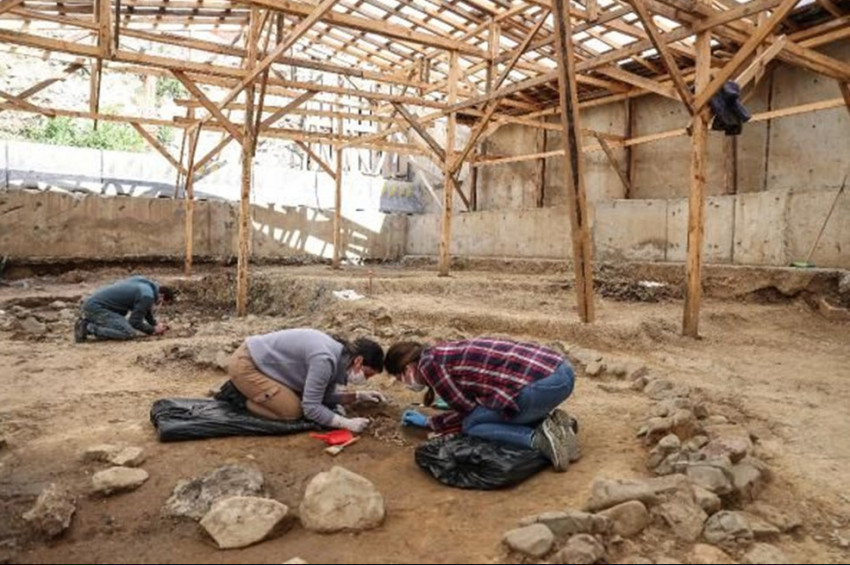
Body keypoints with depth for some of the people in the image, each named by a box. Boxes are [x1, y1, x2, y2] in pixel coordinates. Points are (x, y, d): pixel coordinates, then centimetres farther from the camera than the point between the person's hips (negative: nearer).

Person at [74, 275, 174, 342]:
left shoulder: (146, 284, 12)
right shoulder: (147, 295, -16)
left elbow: (146, 310, 28)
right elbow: (135, 322, -13)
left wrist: (156, 324, 19)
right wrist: (153, 330, 1)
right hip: (96, 307, -10)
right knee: (129, 333, -20)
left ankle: (87, 321, 15)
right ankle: (88, 328, -14)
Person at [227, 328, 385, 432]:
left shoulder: (339, 355, 0)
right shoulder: (325, 360, -29)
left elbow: (325, 397, 7)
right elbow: (311, 408, -26)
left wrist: (358, 396, -1)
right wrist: (347, 423, -24)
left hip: (258, 359, 9)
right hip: (245, 365, -9)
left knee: (298, 399, 14)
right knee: (293, 410, -13)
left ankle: (245, 389, 20)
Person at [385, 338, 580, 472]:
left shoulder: (429, 363, -2)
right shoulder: (449, 353, 23)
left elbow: (468, 411, 0)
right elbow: (470, 405, 28)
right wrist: (427, 421, 37)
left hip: (543, 384, -9)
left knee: (471, 425, 6)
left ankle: (539, 438, -8)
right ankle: (552, 422, 11)